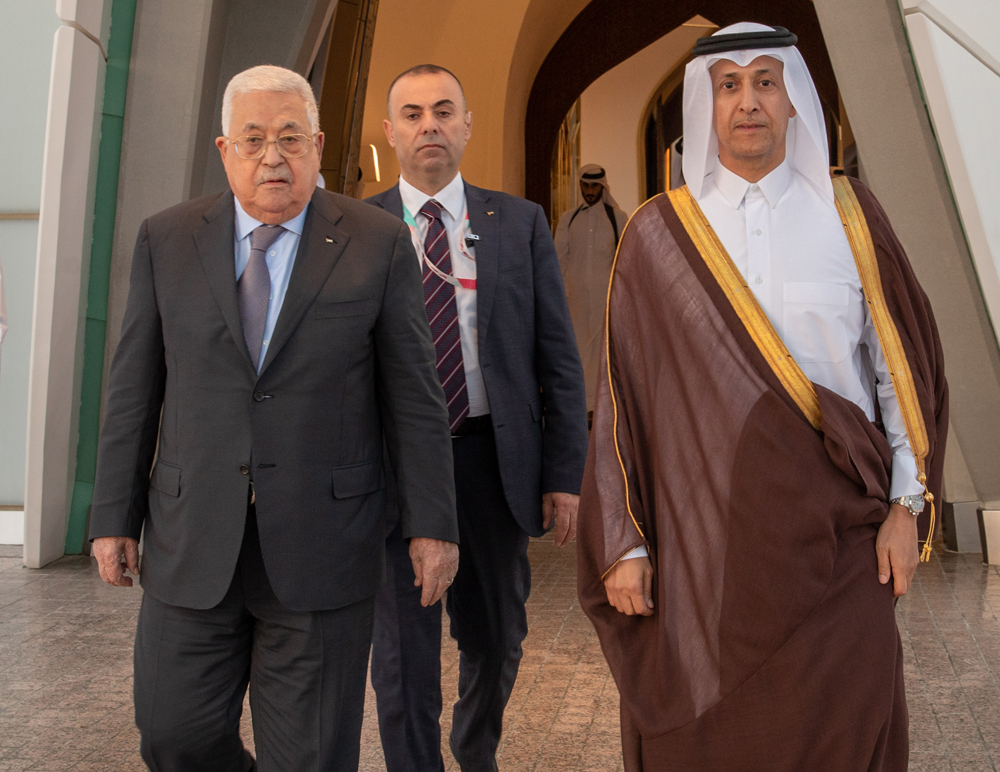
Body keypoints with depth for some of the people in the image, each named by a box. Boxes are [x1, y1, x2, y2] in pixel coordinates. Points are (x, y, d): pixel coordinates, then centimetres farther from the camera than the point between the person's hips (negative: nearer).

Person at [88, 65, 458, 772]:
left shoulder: (379, 243, -2)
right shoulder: (166, 241, 4)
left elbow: (414, 392, -2)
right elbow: (134, 387, 7)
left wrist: (432, 523, -3)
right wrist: (114, 515, 6)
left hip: (323, 547, -2)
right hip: (192, 544, 3)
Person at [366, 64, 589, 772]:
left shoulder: (520, 223, 5)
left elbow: (558, 356, 3)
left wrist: (565, 473, -4)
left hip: (493, 459, 2)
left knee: (497, 638, 19)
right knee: (402, 653, 8)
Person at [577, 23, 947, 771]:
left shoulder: (851, 212, 4)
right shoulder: (659, 233, 0)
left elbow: (903, 360, 6)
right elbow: (624, 388, -1)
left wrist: (907, 504, 0)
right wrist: (623, 542, -3)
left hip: (834, 532, 1)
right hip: (702, 533, 0)